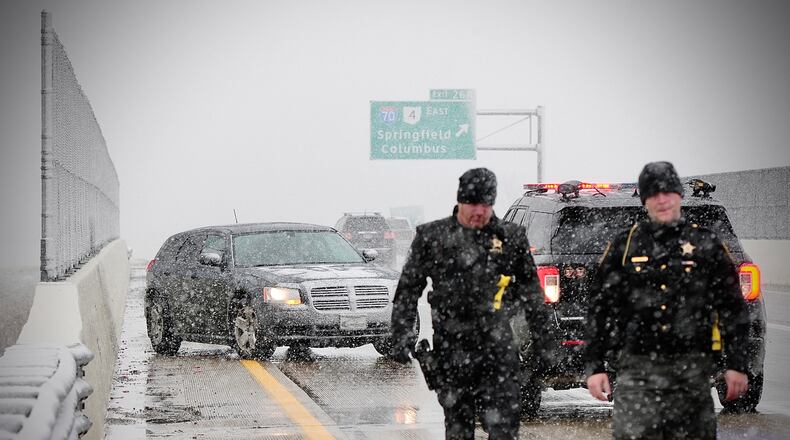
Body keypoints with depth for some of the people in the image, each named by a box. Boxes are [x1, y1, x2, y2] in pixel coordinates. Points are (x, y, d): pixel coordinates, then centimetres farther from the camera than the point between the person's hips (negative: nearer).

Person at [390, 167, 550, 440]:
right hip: (451, 347, 0)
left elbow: (531, 289, 15)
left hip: (498, 345, 0)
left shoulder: (511, 237, 7)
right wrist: (402, 334, 0)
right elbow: (408, 289, 7)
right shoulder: (432, 237, 4)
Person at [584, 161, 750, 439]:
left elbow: (732, 309, 8)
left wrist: (736, 365, 1)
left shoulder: (707, 245, 8)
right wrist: (594, 366, 3)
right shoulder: (624, 246, 9)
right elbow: (600, 309, 9)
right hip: (637, 370, 0)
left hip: (692, 371, 1)